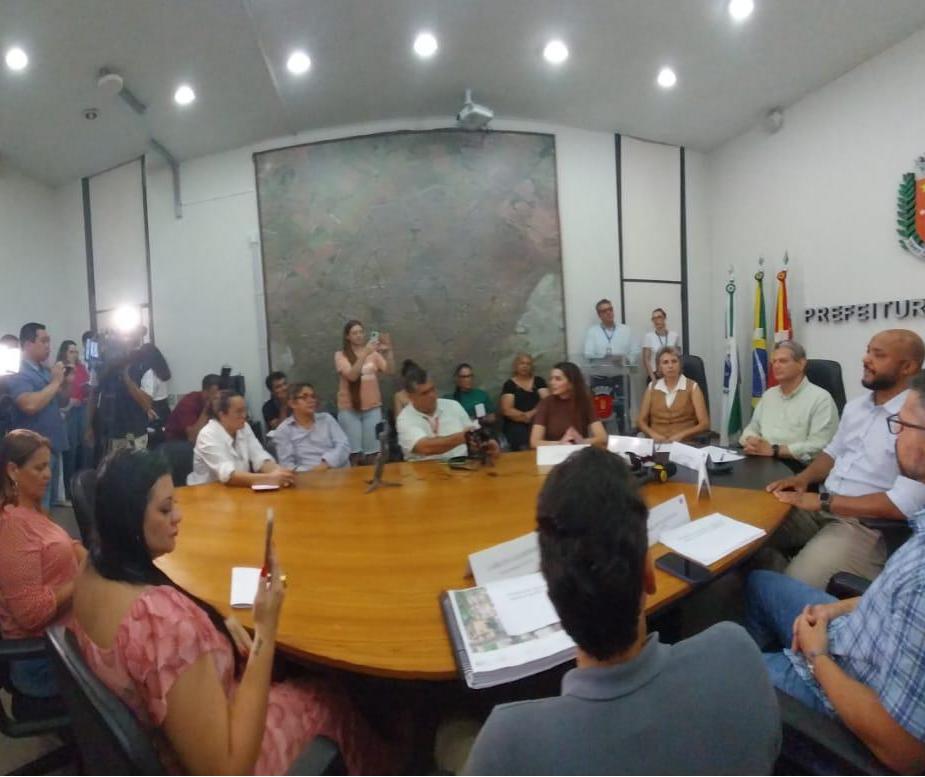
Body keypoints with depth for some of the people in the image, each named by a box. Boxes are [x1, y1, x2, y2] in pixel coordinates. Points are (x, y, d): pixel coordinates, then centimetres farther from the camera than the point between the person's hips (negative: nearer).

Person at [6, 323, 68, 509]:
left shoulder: (46, 371, 11)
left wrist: (66, 383, 4)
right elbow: (31, 405, -28)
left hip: (53, 447, 8)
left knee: (51, 503, 19)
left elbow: (60, 402, 20)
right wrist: (55, 382, -17)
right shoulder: (17, 374, -12)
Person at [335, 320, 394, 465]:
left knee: (372, 452, 4)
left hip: (373, 407, 2)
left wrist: (388, 351, -18)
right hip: (349, 409, -2)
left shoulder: (373, 353, 6)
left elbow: (390, 371, -4)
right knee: (354, 453, -4)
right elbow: (352, 375, -18)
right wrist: (365, 354, -26)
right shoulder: (341, 355, -2)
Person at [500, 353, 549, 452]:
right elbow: (507, 410, -2)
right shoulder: (509, 384, 7)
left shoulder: (539, 381, 15)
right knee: (525, 446, -31)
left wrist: (532, 414, -14)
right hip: (516, 424, -2)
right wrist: (525, 417, -13)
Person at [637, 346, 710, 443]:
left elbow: (705, 424, -2)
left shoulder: (692, 387, 3)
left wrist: (681, 435, -15)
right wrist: (653, 434, -9)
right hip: (656, 443, 1)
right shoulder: (651, 387, 10)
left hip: (685, 443, -1)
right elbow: (642, 421, 10)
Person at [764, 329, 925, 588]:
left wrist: (824, 501, -21)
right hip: (821, 506, 8)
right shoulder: (855, 406, 10)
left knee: (796, 586, -24)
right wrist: (803, 478, 1)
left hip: (867, 524, -7)